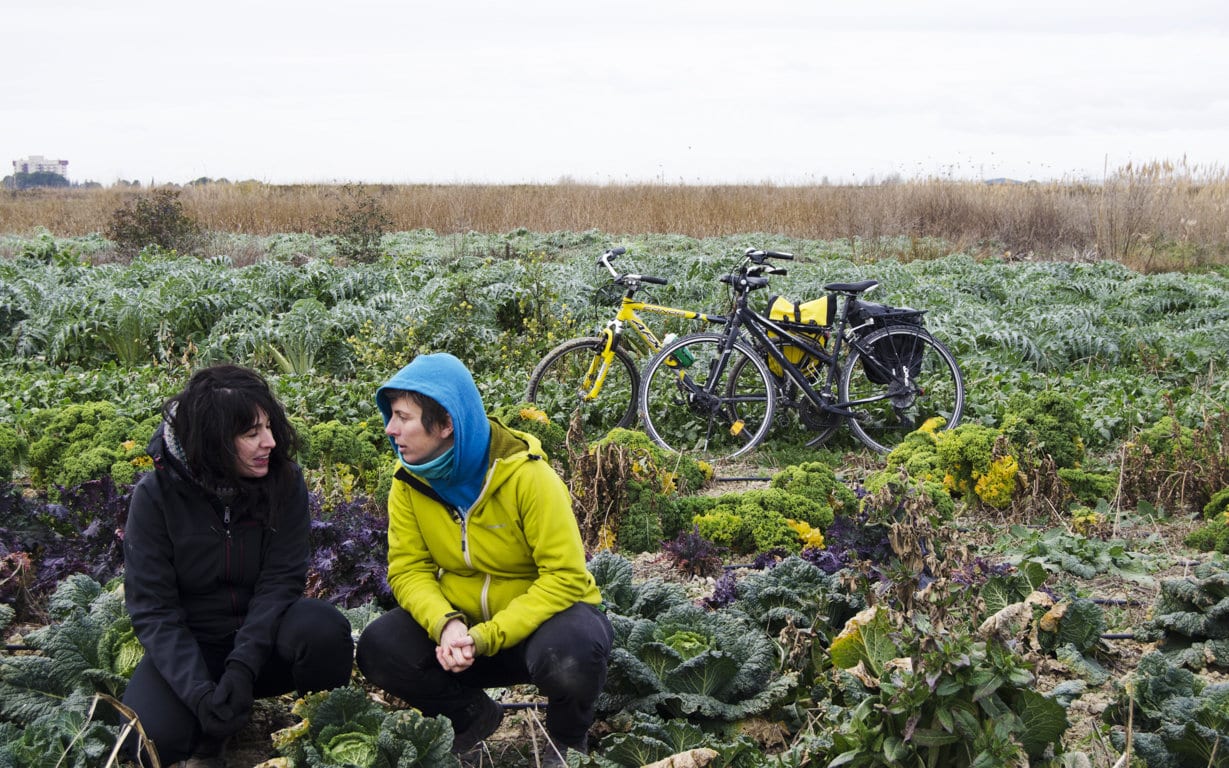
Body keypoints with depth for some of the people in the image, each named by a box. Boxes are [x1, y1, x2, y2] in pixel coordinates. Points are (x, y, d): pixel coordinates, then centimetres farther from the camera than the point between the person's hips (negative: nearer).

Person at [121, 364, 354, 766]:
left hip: (262, 635, 1)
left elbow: (281, 579, -13)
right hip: (190, 643, -1)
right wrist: (199, 691, -30)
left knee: (325, 629, -32)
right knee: (154, 736, -30)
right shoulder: (156, 494, -14)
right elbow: (152, 608, -16)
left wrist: (243, 665, -28)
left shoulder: (284, 480, -9)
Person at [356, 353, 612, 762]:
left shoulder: (526, 475, -24)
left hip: (542, 614, -4)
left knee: (568, 659, -38)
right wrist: (445, 624, -31)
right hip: (465, 622, 4)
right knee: (379, 647, -21)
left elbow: (565, 577, -25)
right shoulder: (409, 483, -9)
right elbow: (409, 570, -9)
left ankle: (569, 737, -2)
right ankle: (472, 716, 7)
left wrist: (487, 638, -32)